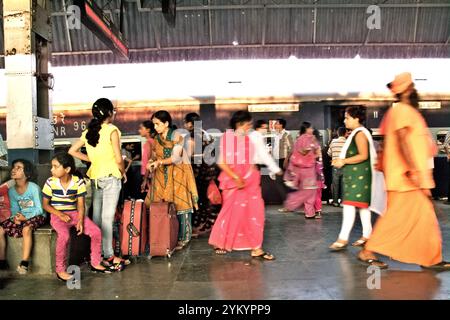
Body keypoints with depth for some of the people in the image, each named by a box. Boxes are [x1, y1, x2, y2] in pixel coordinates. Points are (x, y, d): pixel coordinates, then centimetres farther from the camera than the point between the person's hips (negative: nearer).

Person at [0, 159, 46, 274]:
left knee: (26, 229, -36)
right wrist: (15, 217, -15)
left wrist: (25, 217, -25)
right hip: (20, 217, 6)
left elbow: (39, 209, -14)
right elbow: (14, 209, 7)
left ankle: (24, 263, -30)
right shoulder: (11, 190, 3)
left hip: (36, 216, -6)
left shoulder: (34, 188, -15)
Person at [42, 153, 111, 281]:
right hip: (57, 215, -2)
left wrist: (80, 220, -18)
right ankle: (60, 270, -15)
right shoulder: (50, 182, -7)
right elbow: (45, 204, 0)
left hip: (74, 213, 3)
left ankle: (95, 263, 6)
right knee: (64, 235, -33)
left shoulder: (78, 181, -6)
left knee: (96, 231, -14)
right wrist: (60, 214, -15)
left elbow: (80, 203, -3)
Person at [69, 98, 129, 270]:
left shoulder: (88, 131, 7)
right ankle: (108, 255, 2)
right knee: (108, 217, -4)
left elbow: (72, 151, 9)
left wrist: (92, 159, 11)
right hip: (111, 177, -6)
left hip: (95, 177, 6)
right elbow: (118, 159, -14)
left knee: (96, 216, 11)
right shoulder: (112, 130, -10)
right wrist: (123, 172, 3)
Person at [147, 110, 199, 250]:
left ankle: (183, 238, 3)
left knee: (180, 204, -5)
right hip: (162, 176, 5)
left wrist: (159, 162, -24)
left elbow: (175, 157, -15)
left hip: (178, 174, -5)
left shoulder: (176, 136, -6)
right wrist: (152, 163, 1)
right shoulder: (156, 139, 11)